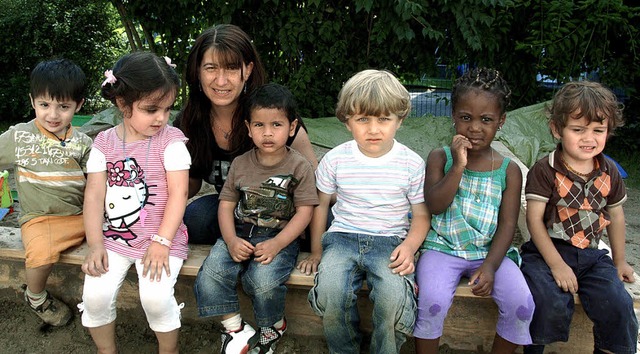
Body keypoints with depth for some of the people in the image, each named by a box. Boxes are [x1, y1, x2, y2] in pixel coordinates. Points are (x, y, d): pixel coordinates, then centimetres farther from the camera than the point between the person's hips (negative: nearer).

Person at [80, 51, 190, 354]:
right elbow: (94, 194, 0)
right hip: (114, 238, 4)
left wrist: (161, 242, -18)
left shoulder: (171, 140, -8)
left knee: (156, 297, -20)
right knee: (95, 295, -11)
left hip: (161, 239, -3)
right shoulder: (104, 142, 2)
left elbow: (178, 193, -13)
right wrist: (95, 245, -7)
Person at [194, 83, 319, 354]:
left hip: (280, 237, -3)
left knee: (263, 281, -28)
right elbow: (226, 203, 7)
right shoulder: (240, 164, 7)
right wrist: (231, 240, -10)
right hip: (240, 233, 4)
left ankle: (274, 325, 6)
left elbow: (304, 212, -6)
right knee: (211, 272, -21)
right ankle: (234, 327, 1)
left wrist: (276, 244, -19)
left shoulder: (300, 167, -3)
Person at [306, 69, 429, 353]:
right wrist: (316, 251, 13)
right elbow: (320, 204, 13)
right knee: (329, 292, -27)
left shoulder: (412, 163, -1)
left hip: (390, 241, -1)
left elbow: (421, 214, 6)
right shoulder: (335, 159, 1)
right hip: (342, 237, 1)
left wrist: (410, 246, -12)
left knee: (393, 298, -29)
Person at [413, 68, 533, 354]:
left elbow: (507, 224, -1)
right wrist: (458, 166, -20)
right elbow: (434, 205, -12)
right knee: (432, 302, -27)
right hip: (443, 249, -1)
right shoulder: (440, 158, 0)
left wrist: (490, 266, -14)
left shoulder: (509, 170, 3)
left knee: (521, 304, -20)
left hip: (490, 252, 2)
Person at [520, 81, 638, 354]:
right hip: (548, 250, -4)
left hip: (591, 255, 5)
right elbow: (534, 219, -13)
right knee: (551, 305, -27)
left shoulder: (609, 173, 5)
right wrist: (557, 264, -17)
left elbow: (615, 215, 18)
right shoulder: (545, 171, -11)